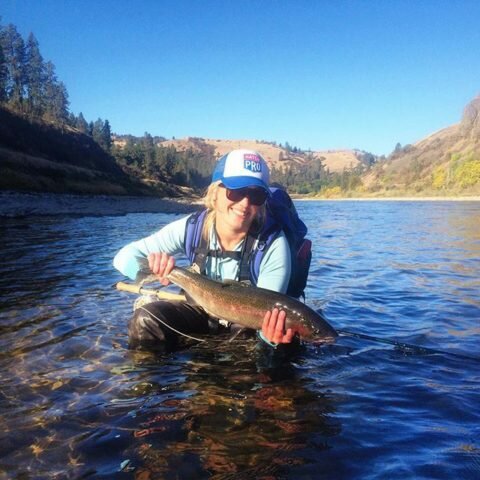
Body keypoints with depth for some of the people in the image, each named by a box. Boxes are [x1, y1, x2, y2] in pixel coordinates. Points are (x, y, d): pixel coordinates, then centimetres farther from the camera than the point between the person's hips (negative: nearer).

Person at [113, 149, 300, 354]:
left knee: (285, 341, -33)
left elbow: (267, 313, -25)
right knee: (145, 321, -22)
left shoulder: (274, 245, -27)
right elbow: (124, 257, -17)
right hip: (202, 308, 3)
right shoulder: (192, 228, -21)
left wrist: (271, 333, -51)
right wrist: (151, 266, -42)